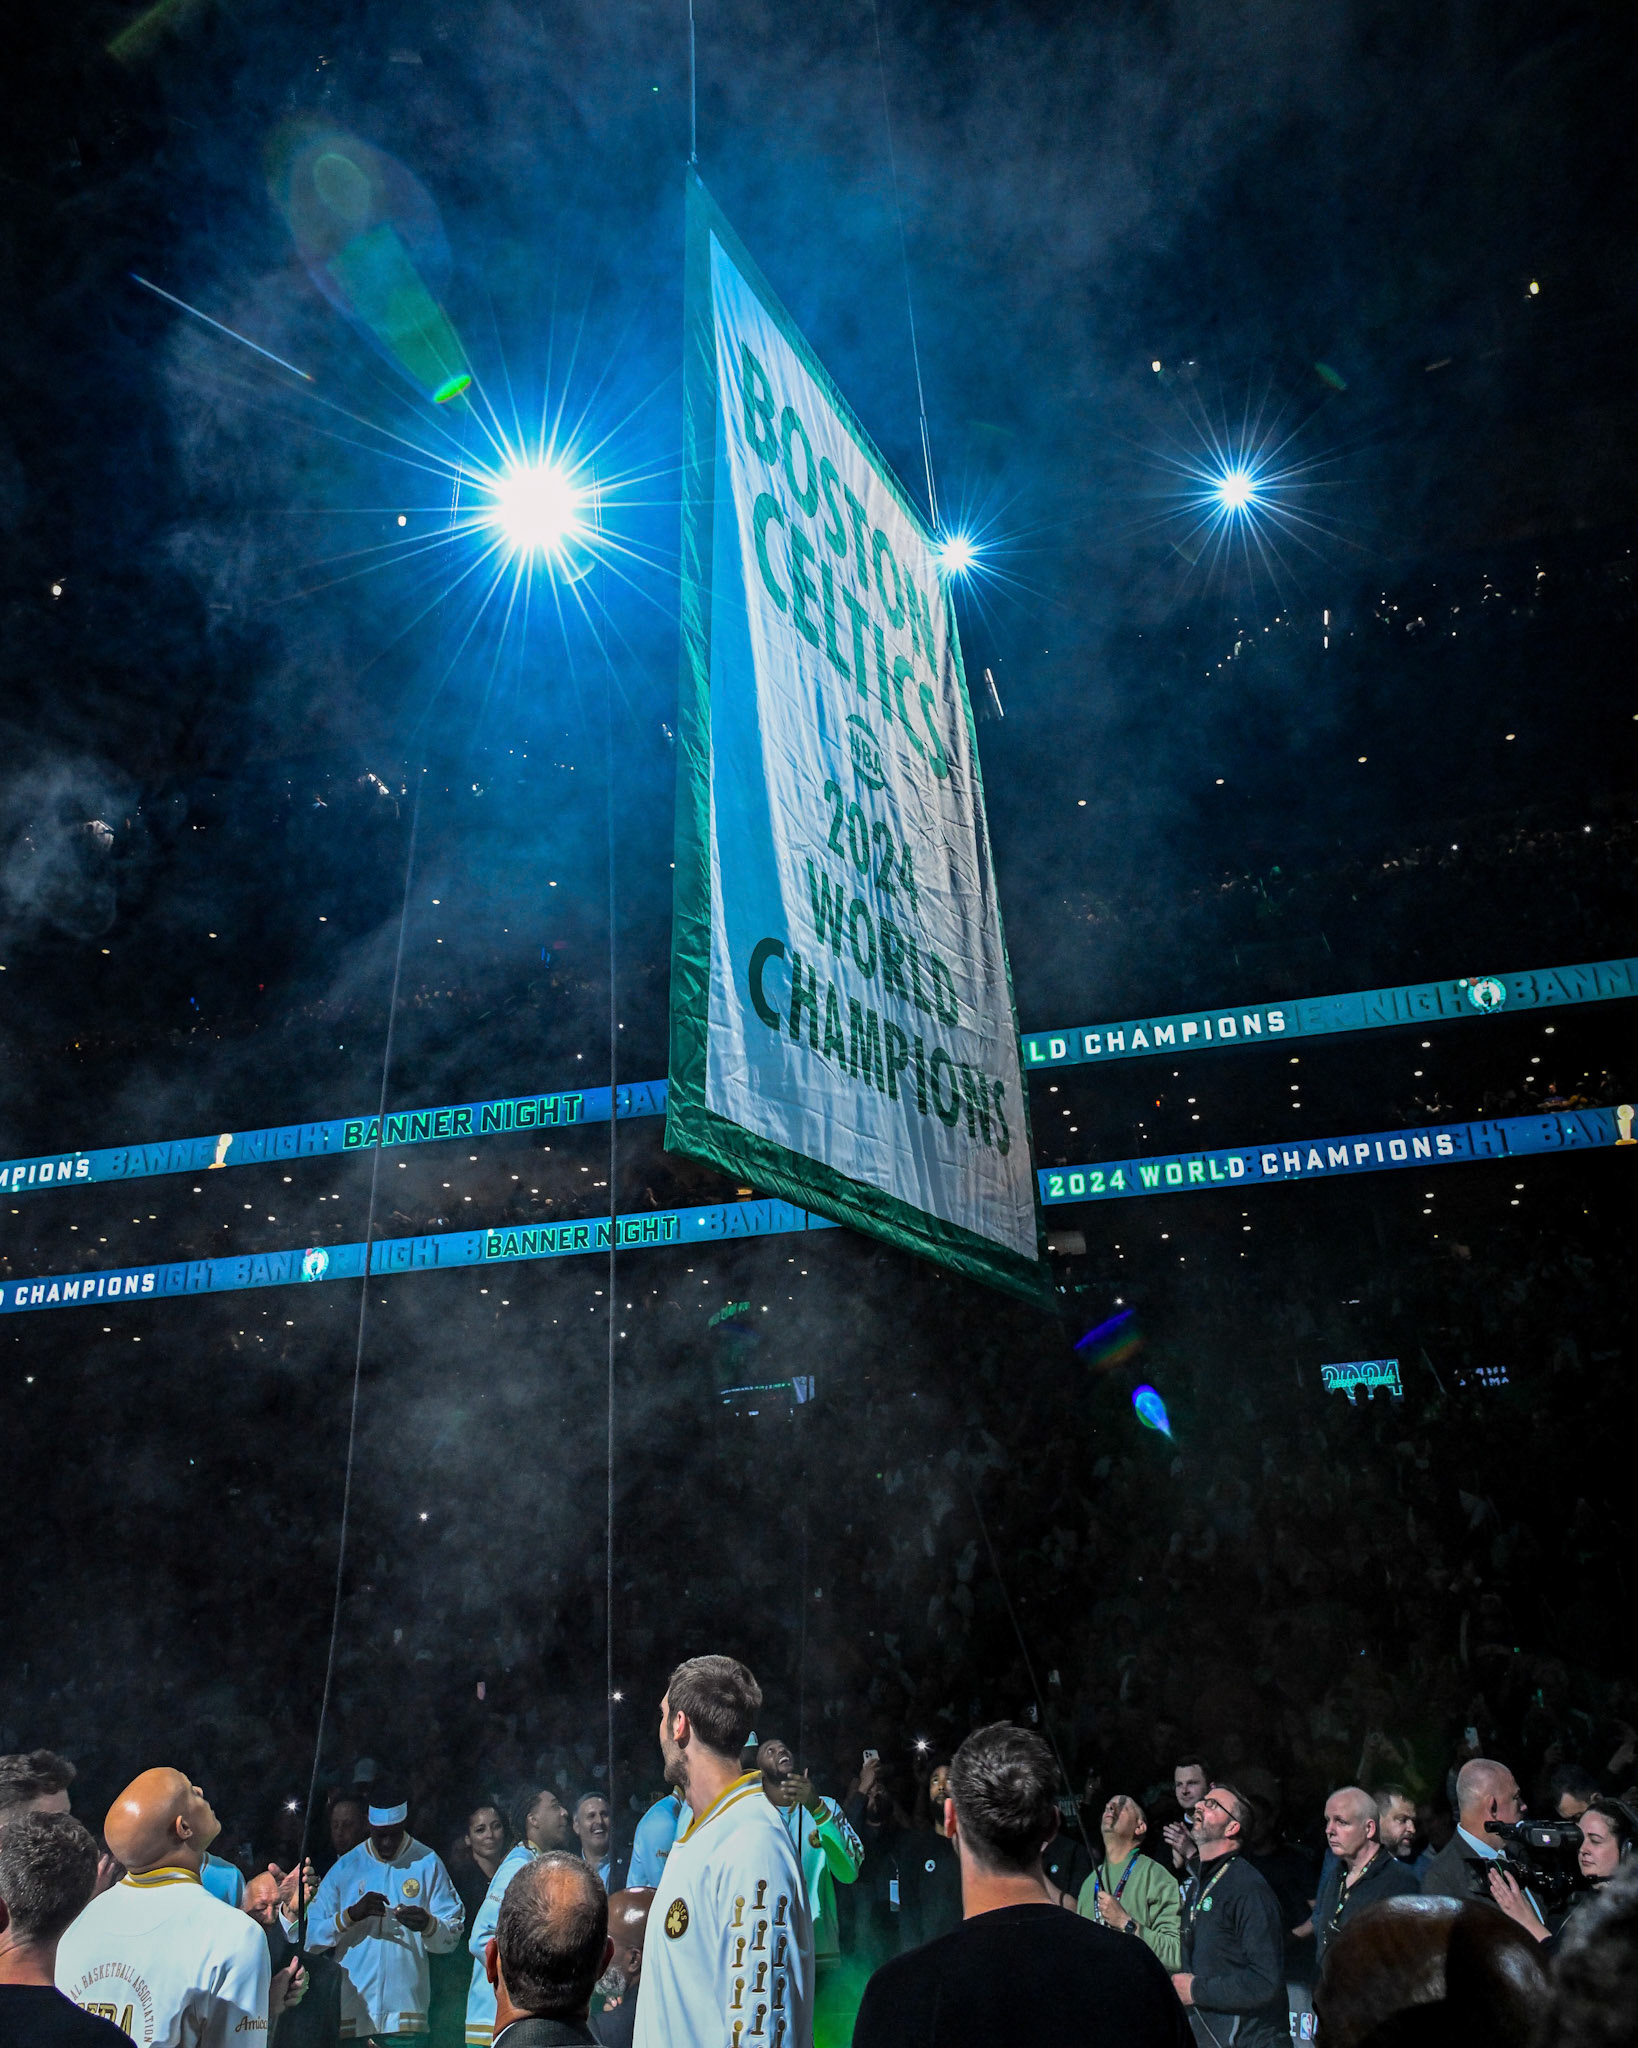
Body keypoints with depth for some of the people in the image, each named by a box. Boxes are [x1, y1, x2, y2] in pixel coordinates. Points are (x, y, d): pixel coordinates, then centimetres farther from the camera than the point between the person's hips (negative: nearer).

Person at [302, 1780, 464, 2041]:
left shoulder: (428, 1863, 3)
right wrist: (351, 1915, -13)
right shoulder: (345, 1868, 6)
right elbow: (312, 1938, 2)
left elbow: (452, 1936, 1)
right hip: (352, 2011, 1)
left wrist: (428, 1925, -19)